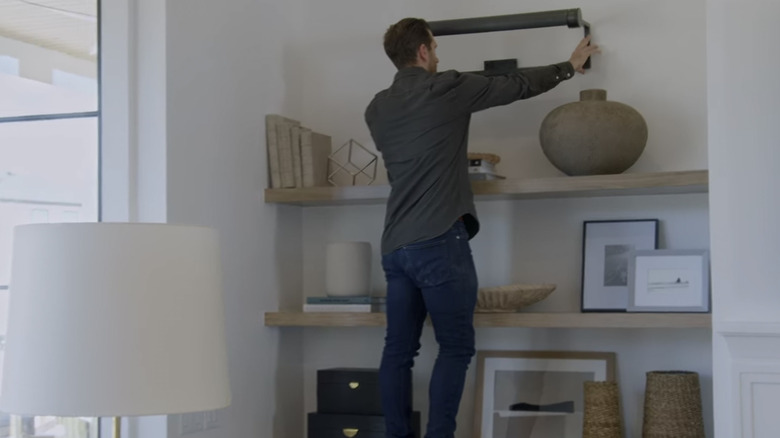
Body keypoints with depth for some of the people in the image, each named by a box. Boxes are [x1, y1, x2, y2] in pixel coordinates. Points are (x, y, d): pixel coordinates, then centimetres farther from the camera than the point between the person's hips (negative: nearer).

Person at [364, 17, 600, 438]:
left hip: (394, 245, 7)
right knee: (455, 347, 0)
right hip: (440, 242, -6)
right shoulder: (447, 88, -3)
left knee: (399, 349, 7)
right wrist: (570, 66, 21)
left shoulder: (376, 108, 14)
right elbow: (517, 85, 6)